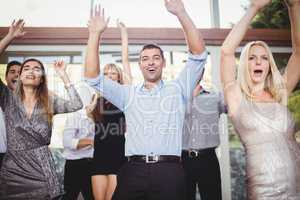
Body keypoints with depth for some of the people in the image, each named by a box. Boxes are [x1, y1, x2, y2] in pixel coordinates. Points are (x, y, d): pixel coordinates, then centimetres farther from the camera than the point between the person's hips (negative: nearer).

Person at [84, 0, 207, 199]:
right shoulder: (128, 94, 16)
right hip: (133, 171, 1)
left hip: (169, 171, -1)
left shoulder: (178, 89, 13)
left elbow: (199, 53, 3)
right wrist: (96, 33, 5)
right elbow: (92, 77, 10)